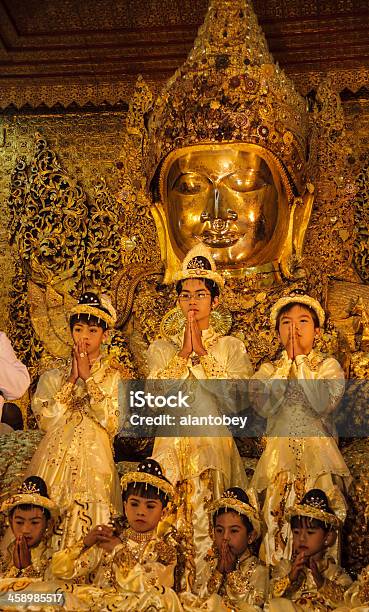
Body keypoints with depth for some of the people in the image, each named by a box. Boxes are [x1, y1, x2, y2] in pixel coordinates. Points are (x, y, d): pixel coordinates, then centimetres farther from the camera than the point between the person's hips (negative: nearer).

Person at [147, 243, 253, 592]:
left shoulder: (231, 346, 6)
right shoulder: (162, 348, 10)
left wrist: (201, 351, -8)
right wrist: (184, 351, -8)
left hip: (215, 446, -1)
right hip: (172, 447, 1)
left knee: (212, 531, -5)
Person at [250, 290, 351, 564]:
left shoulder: (329, 365, 8)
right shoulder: (267, 370, 12)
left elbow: (324, 403, -13)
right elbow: (265, 406, -10)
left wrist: (300, 359, -8)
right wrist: (288, 359, -5)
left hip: (320, 455, -1)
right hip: (279, 456, 1)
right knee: (278, 523, -5)